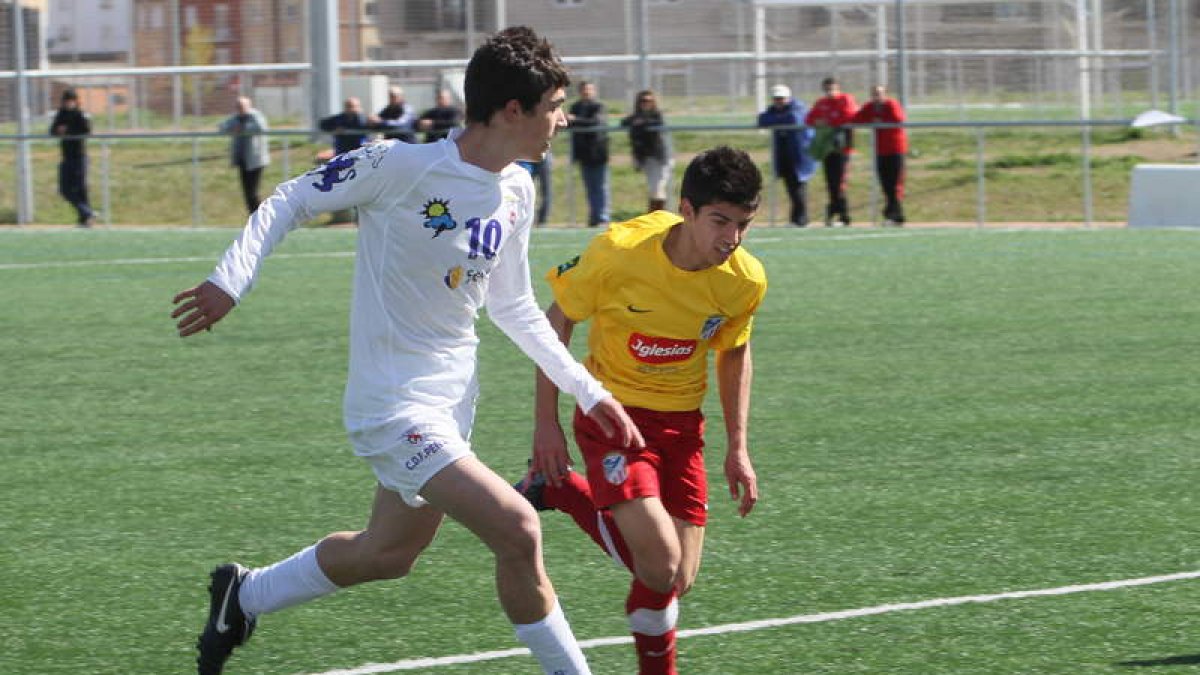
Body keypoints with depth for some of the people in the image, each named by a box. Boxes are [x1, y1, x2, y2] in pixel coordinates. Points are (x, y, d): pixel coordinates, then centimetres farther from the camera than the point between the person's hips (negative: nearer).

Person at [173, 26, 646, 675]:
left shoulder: (516, 190, 3)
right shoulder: (401, 166, -20)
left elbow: (513, 306, 16)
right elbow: (290, 201, -9)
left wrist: (589, 393, 14)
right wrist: (229, 281, -19)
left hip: (452, 399, 9)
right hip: (393, 403, -9)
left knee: (387, 553, 19)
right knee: (517, 530, -19)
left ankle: (244, 596, 41)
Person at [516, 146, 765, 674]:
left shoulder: (745, 280, -10)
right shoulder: (618, 251, -22)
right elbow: (558, 320, -7)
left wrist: (737, 447, 8)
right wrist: (546, 423, -8)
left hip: (682, 423, 4)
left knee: (677, 581, -2)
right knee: (661, 563, -18)